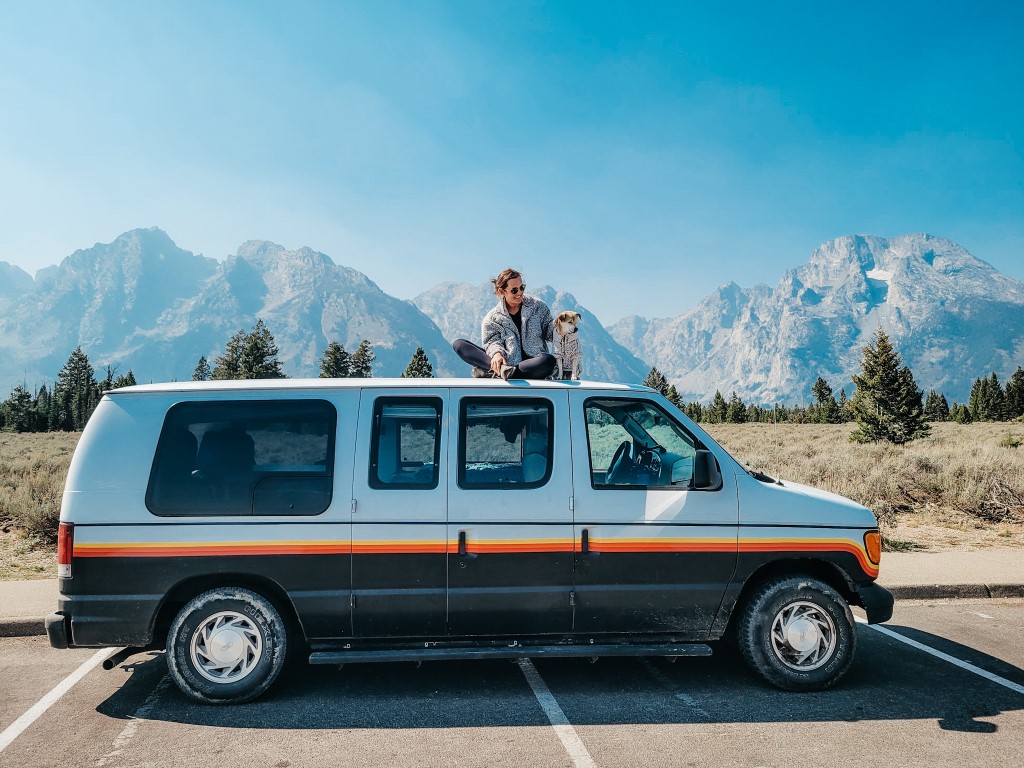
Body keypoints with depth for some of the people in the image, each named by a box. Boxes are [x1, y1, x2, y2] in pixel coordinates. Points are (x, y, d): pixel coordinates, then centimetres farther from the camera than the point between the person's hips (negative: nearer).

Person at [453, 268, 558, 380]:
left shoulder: (537, 306, 10)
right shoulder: (493, 317, 8)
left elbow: (549, 330, 14)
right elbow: (492, 340, -2)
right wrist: (496, 353, -26)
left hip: (533, 364, 0)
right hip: (506, 363, 1)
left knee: (549, 360, -39)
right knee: (458, 344, -12)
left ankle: (488, 371, -34)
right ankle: (501, 369, -36)